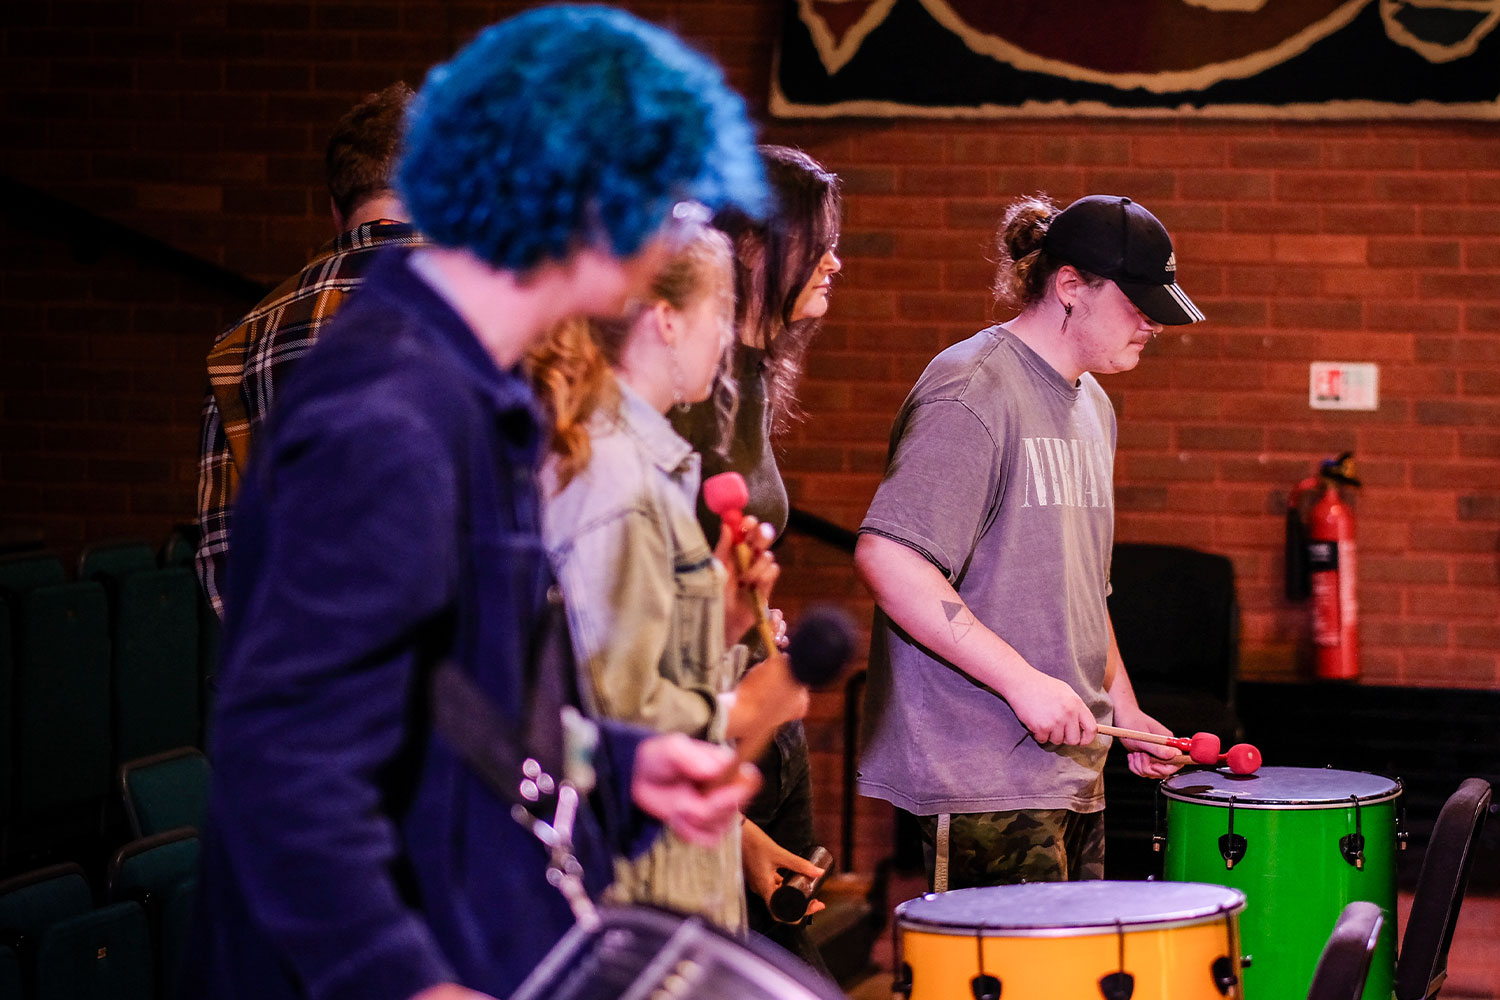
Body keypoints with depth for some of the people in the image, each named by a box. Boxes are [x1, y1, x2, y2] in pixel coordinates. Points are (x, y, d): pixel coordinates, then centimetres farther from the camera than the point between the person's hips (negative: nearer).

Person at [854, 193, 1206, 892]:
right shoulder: (974, 394, -13)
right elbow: (885, 556, -23)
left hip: (1070, 769, 9)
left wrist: (1124, 710, 17)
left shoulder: (1091, 407, 17)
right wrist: (1022, 680, -23)